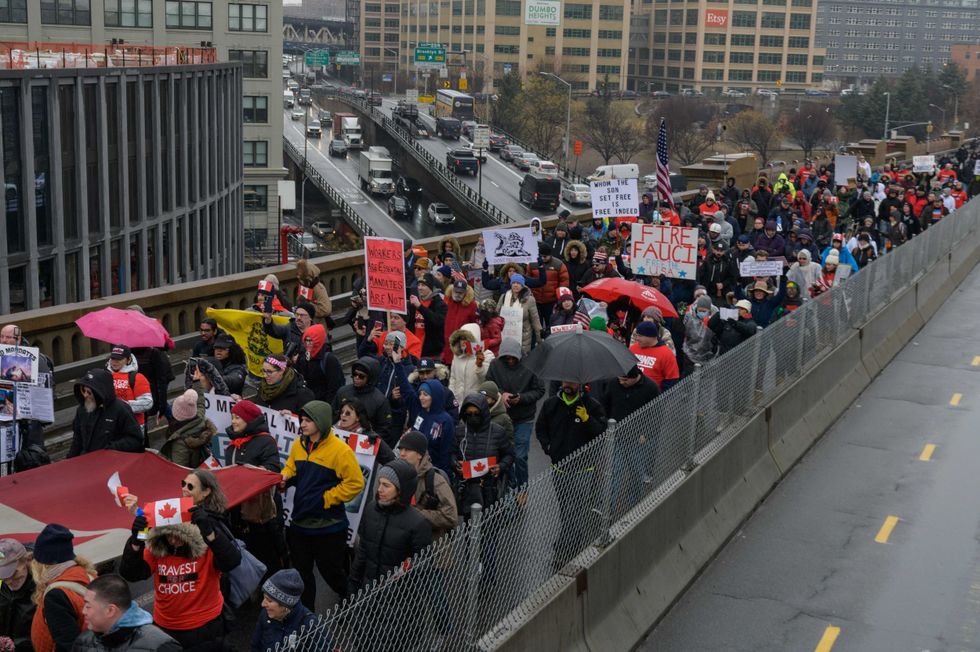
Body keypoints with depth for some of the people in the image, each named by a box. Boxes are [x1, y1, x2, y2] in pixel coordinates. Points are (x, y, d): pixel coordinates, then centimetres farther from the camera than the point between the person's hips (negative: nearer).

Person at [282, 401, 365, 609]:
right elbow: (291, 469, 17)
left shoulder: (340, 450, -17)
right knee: (301, 572, 15)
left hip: (328, 526, -6)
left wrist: (325, 499, -16)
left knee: (331, 572, 9)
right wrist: (284, 478, -6)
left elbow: (355, 483, -17)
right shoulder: (299, 445, 2)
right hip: (300, 522, 6)